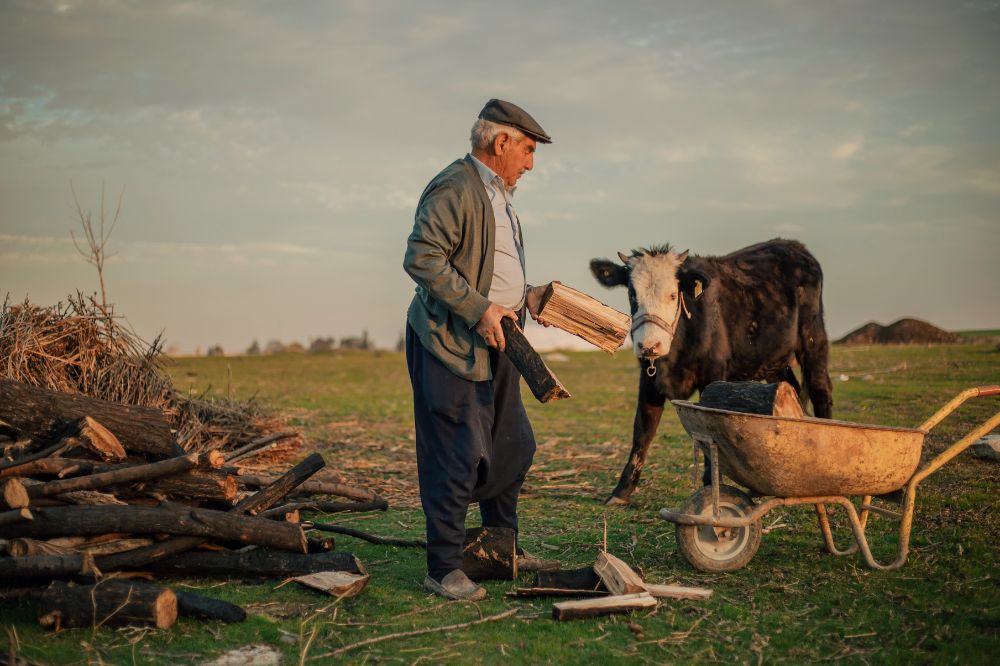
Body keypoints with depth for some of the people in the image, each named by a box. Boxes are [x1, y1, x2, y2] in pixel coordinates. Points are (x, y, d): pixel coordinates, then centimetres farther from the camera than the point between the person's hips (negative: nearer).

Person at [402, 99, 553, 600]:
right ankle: (443, 568, 3)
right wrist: (478, 309, -23)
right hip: (450, 342, -10)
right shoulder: (455, 188, -14)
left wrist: (526, 296, 12)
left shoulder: (497, 194, 19)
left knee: (513, 447, 15)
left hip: (495, 343, 10)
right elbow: (421, 259, -22)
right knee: (457, 457, -7)